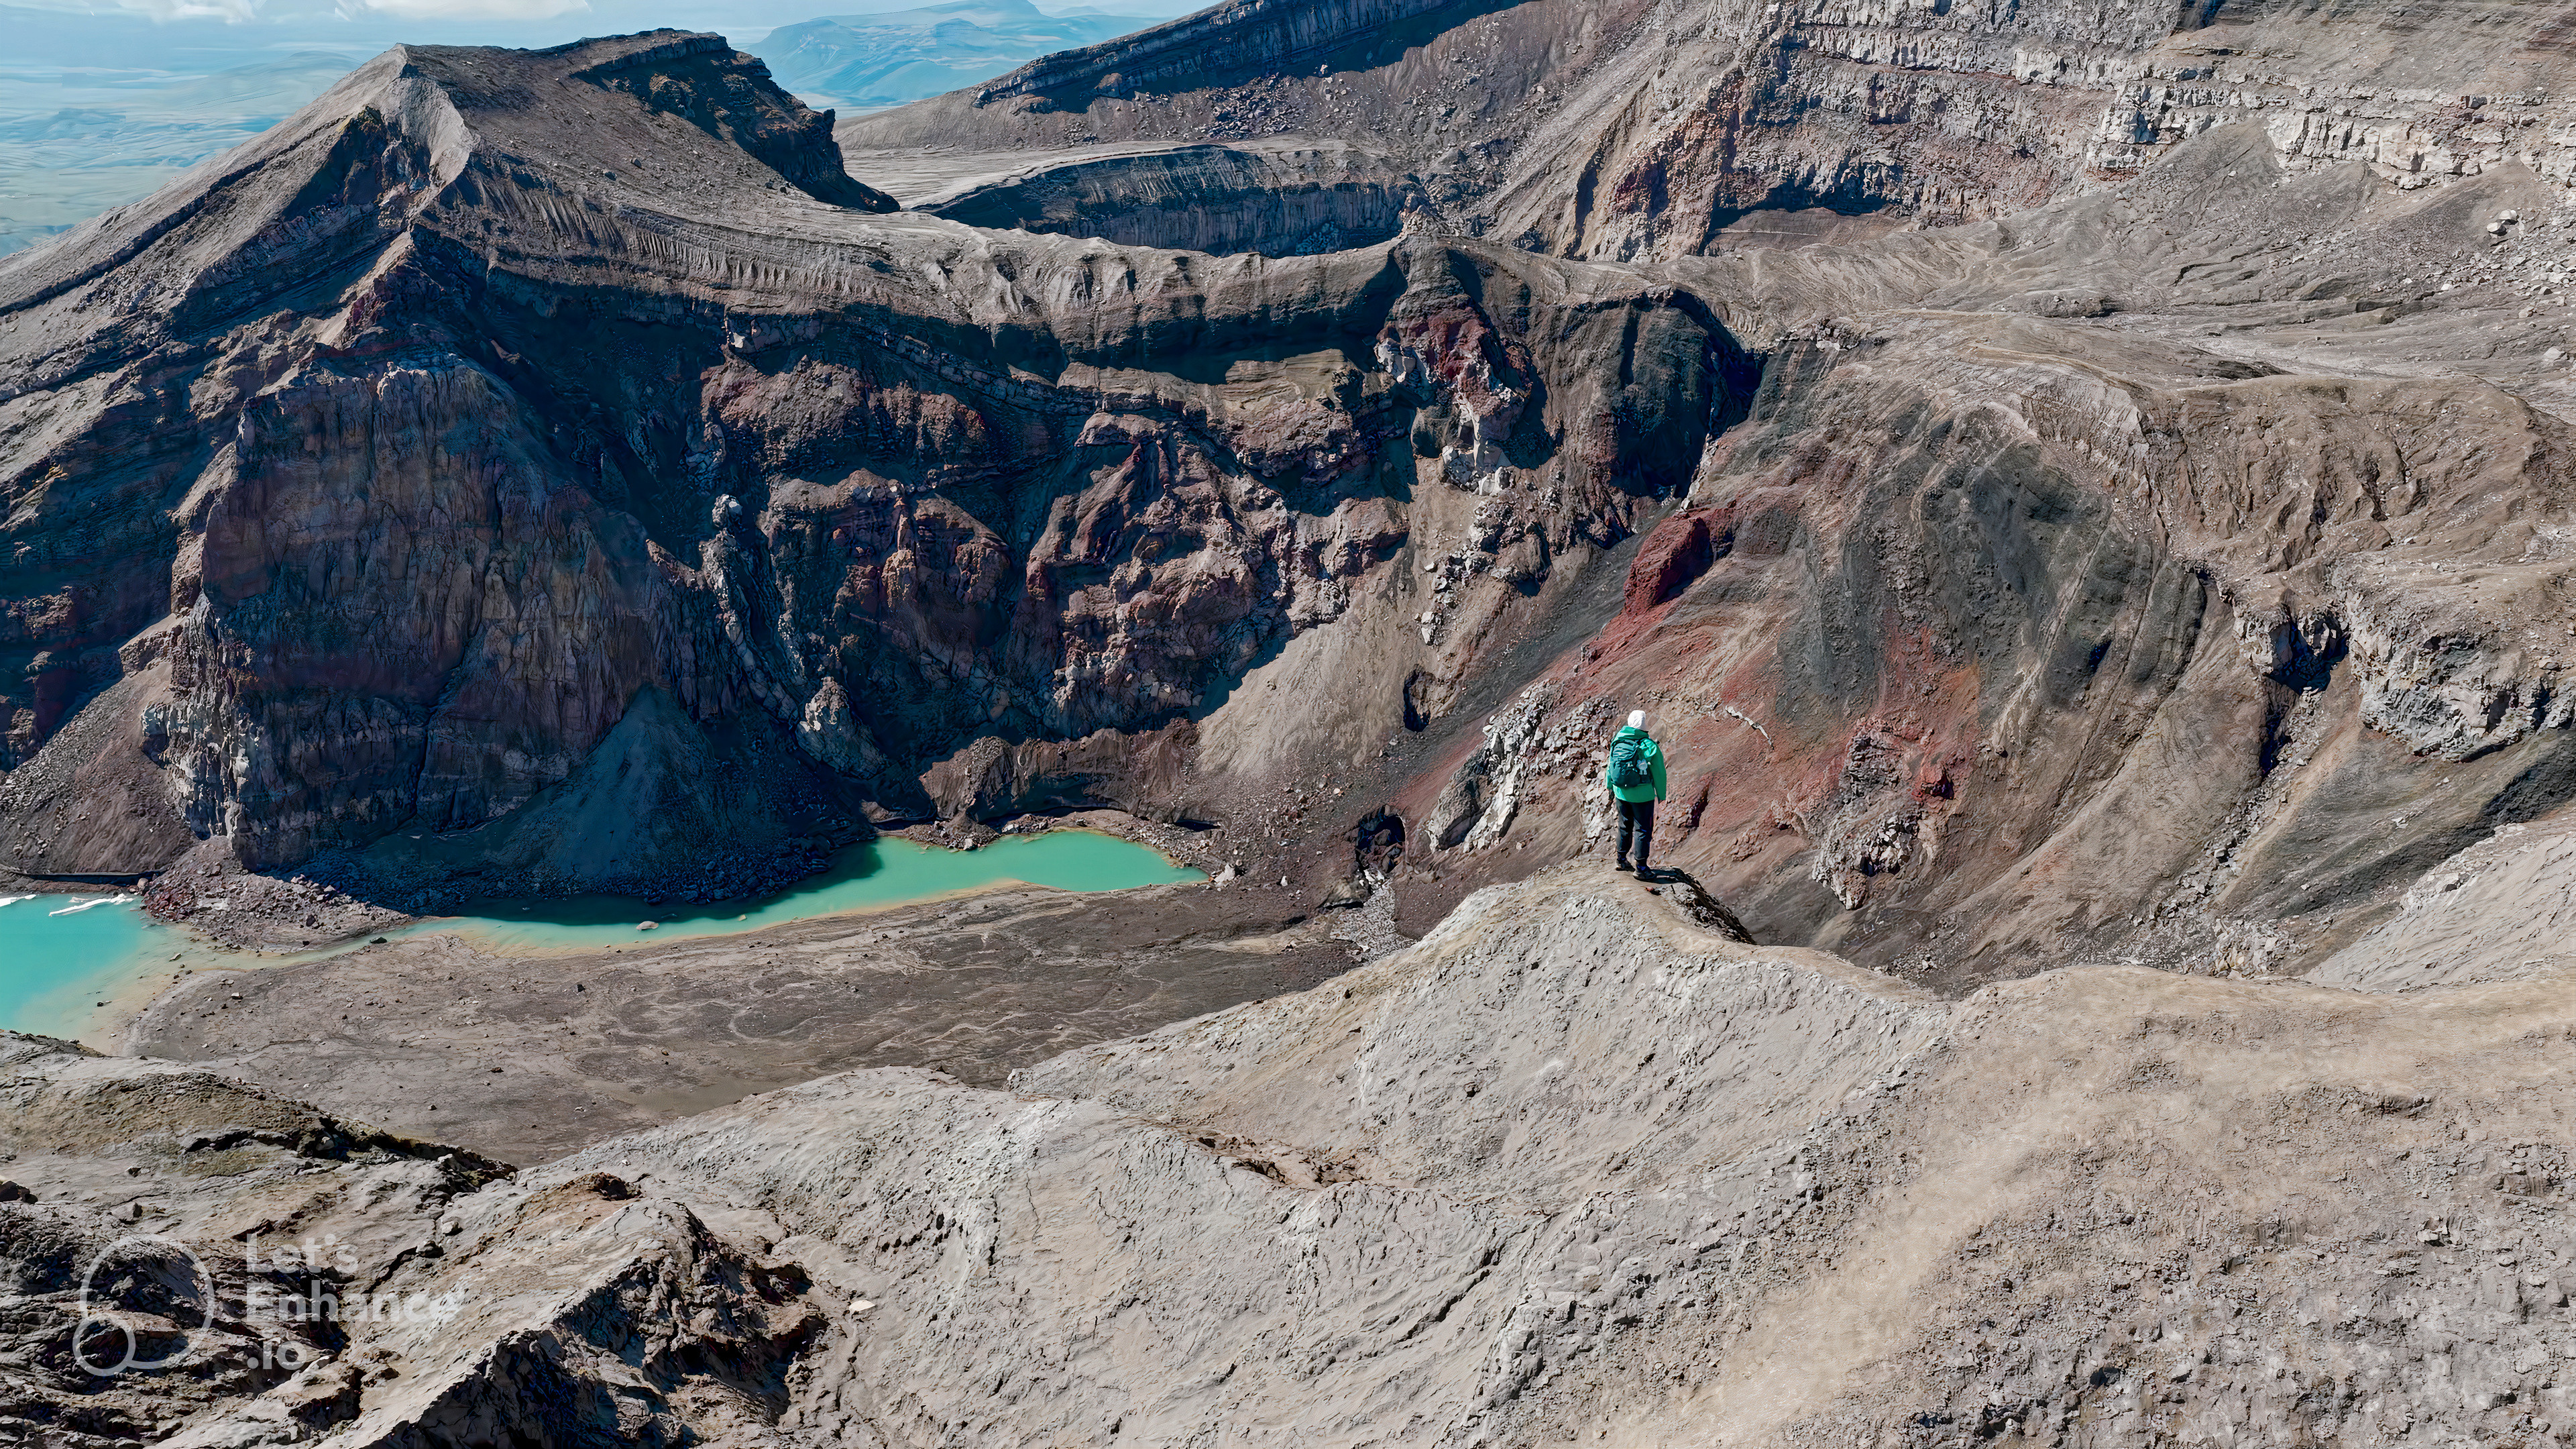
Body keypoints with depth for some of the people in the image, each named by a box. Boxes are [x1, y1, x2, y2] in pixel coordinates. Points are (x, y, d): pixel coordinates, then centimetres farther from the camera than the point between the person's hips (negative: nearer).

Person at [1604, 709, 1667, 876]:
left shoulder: (1617, 741, -3)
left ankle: (1621, 860, 31)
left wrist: (1610, 787, 23)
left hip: (1621, 792, 5)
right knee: (1643, 830, 5)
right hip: (1642, 795, -5)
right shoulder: (1650, 746, -17)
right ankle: (1641, 867, 8)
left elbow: (1611, 766, 9)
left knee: (1624, 826, 21)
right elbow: (1659, 772, -11)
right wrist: (1661, 795, 2)